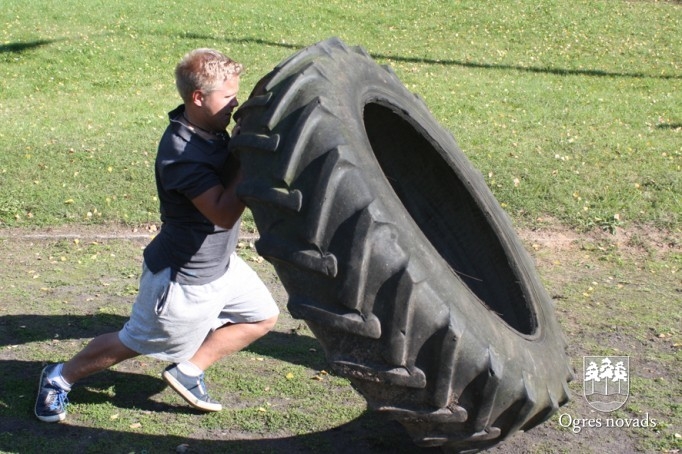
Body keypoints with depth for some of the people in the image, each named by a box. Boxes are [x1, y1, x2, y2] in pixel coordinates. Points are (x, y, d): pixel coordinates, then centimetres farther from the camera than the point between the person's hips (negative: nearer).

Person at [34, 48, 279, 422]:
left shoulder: (212, 130, -4)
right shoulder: (181, 153, -31)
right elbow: (225, 213, -34)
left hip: (220, 264, 9)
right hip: (183, 278, -8)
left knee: (263, 315, 13)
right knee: (134, 342, 10)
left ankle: (189, 371, 21)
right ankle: (60, 377, 33)